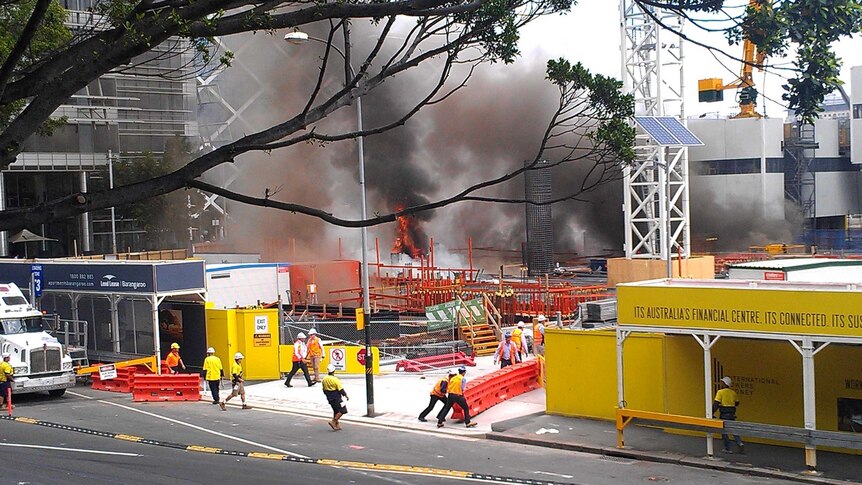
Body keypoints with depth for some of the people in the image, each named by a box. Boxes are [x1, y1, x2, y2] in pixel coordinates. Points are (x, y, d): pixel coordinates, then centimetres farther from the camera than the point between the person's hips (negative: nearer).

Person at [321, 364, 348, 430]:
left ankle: (337, 425, 17)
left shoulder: (324, 379, 2)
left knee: (336, 411, 18)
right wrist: (346, 396, -4)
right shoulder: (335, 379, -19)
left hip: (330, 398, 8)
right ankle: (333, 422, -7)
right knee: (343, 410, 0)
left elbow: (324, 390, 11)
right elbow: (340, 389, -15)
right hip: (336, 398, -8)